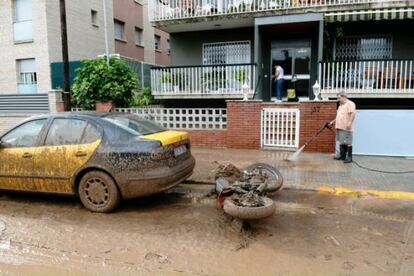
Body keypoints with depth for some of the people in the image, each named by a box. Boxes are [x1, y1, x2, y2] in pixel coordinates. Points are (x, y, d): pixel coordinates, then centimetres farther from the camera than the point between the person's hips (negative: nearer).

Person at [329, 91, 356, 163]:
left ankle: (349, 157, -1)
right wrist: (333, 122, 27)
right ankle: (342, 155, 19)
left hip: (346, 128, -9)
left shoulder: (350, 104, -8)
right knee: (341, 142, 12)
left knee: (348, 142, -5)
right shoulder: (341, 105, 22)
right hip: (340, 127, 9)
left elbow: (352, 114, -19)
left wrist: (349, 122, -28)